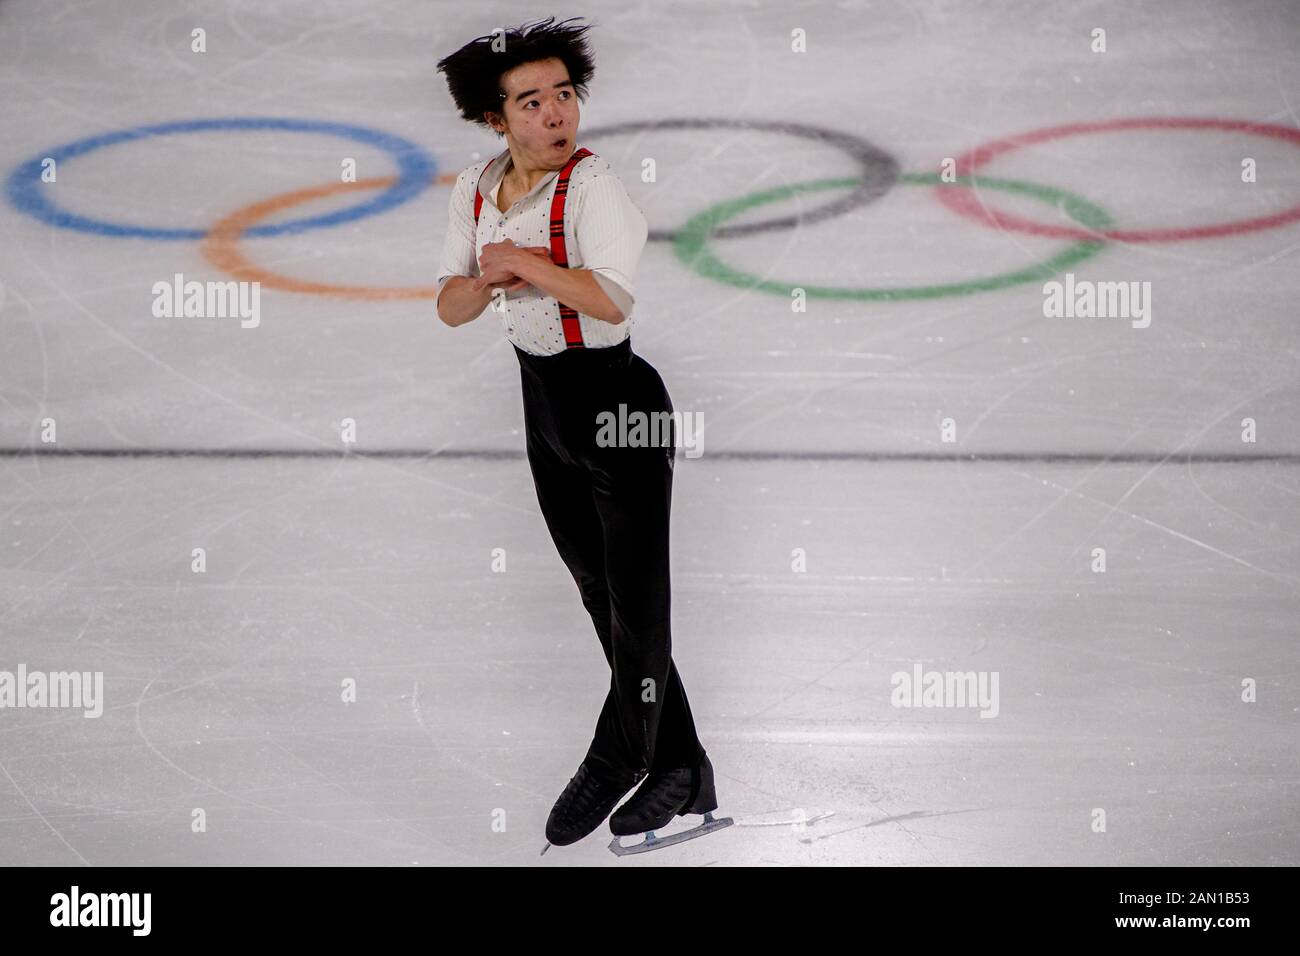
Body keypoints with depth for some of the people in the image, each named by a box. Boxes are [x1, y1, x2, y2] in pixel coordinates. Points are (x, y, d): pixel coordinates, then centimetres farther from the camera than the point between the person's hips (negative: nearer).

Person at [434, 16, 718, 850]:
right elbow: (450, 307, 2)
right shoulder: (476, 189, 1)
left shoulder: (594, 185, -20)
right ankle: (680, 771, 29)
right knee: (599, 592, 15)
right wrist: (488, 280, -19)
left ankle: (617, 760, 24)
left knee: (638, 607, 0)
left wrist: (521, 259, -23)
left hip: (621, 405, -8)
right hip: (544, 408, 8)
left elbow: (614, 298, -35)